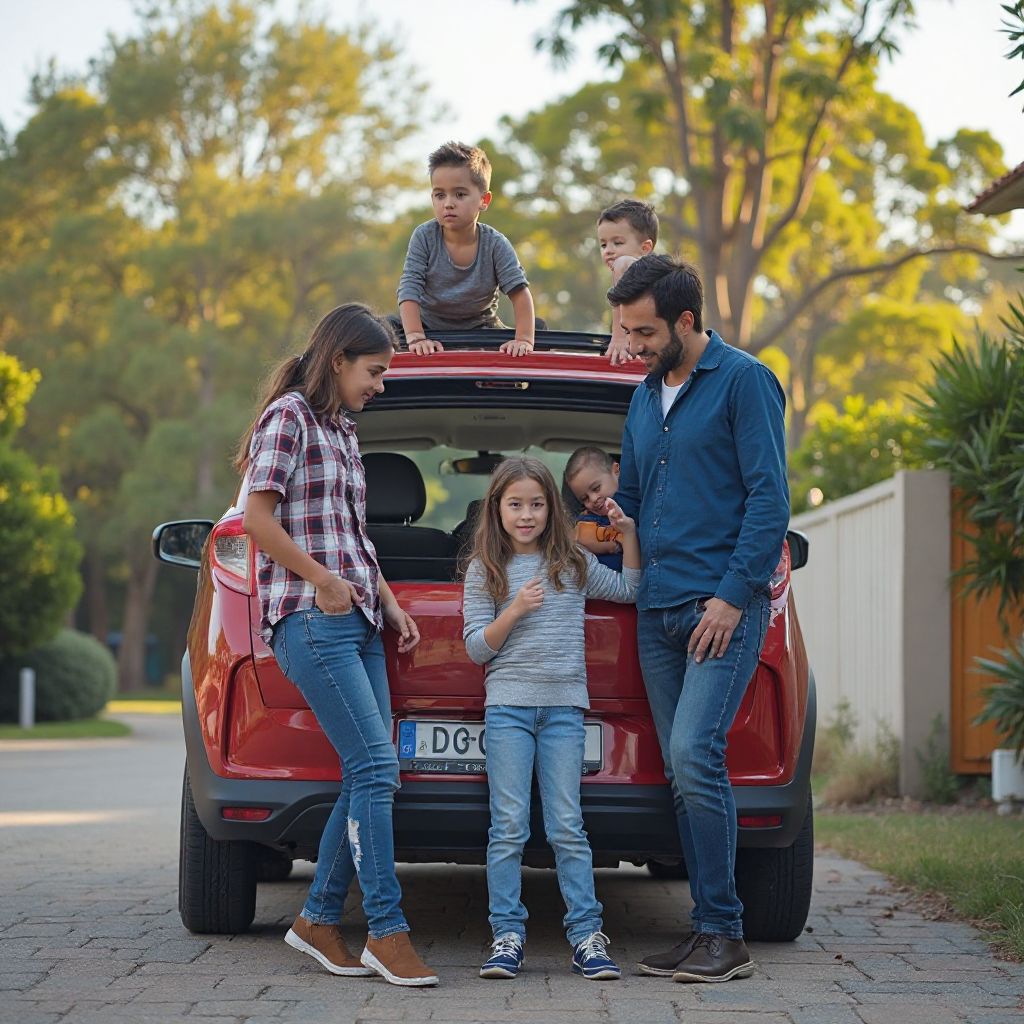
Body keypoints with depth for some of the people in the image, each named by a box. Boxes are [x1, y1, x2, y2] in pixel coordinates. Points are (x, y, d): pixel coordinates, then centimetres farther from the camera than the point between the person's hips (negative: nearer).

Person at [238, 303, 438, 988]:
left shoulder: (342, 430, 22)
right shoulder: (290, 415, -4)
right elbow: (258, 520, -11)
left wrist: (387, 601, 18)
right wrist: (323, 580, -12)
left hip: (358, 620, 9)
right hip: (310, 620, -9)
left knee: (372, 776, 4)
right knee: (376, 766, -15)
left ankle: (320, 919, 14)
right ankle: (388, 931, -12)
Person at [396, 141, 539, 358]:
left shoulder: (495, 244, -17)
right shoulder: (424, 238, -17)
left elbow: (519, 292, -21)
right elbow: (409, 289, -23)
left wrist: (524, 340, -35)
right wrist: (415, 338, -37)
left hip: (480, 326, 0)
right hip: (430, 327, 0)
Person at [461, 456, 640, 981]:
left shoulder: (574, 563, 11)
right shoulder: (485, 571, 6)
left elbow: (630, 589, 22)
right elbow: (476, 647, 2)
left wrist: (629, 533, 10)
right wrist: (515, 610, -13)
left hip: (563, 707, 1)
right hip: (508, 706, -1)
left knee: (567, 828, -1)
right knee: (509, 828, -4)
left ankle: (587, 935, 0)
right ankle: (507, 935, 0)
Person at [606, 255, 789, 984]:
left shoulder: (743, 382, -5)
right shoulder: (645, 397, 18)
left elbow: (769, 496, -11)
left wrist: (733, 595, -15)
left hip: (722, 607, -8)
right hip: (658, 611, 8)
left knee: (694, 756, -17)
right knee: (684, 774, 6)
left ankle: (726, 936, -12)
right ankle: (710, 931, 10)